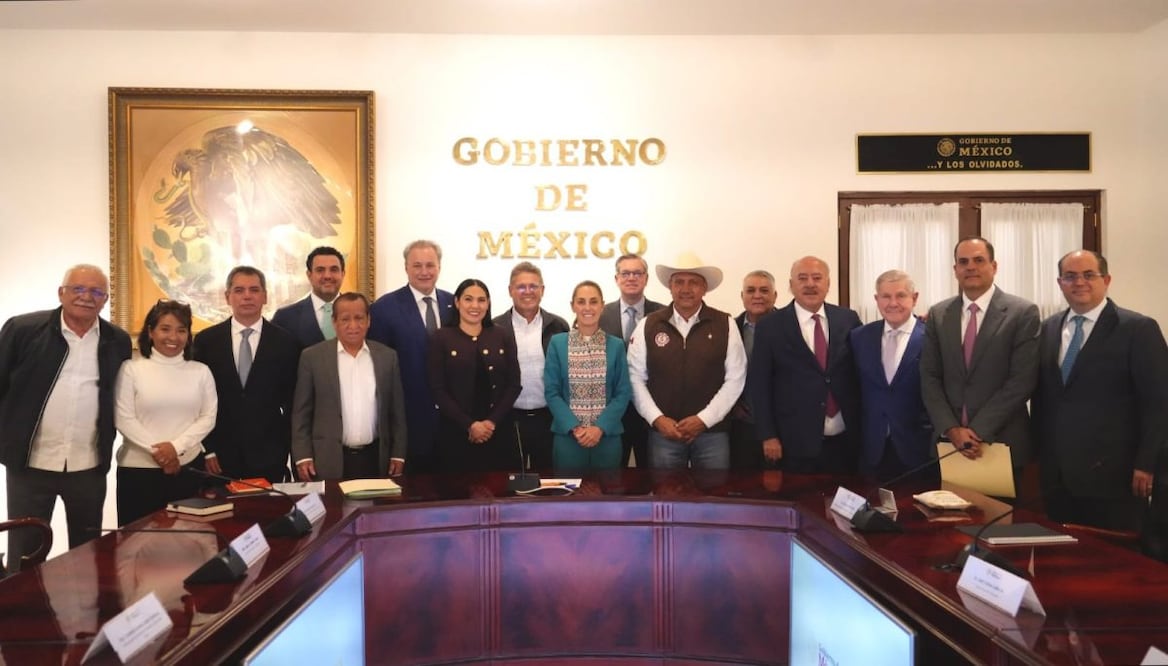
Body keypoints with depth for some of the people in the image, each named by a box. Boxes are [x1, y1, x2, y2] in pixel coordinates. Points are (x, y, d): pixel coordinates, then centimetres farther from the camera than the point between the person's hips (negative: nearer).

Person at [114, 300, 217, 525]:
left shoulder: (201, 371, 5)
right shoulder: (131, 369, -1)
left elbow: (208, 418, 1)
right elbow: (124, 419, -5)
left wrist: (176, 446, -12)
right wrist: (156, 451, -12)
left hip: (188, 467, 2)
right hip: (138, 468, -2)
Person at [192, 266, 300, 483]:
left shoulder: (285, 342, 2)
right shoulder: (206, 340, 4)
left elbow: (293, 402, 3)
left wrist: (285, 449, -1)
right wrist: (206, 450, -1)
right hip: (219, 458, 1)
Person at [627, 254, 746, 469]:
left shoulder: (725, 325, 1)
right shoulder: (648, 325, 3)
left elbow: (735, 378, -1)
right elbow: (635, 377, 2)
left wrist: (704, 419, -8)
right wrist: (657, 419, -7)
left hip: (712, 431, 0)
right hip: (663, 431, 1)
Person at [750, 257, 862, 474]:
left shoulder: (848, 320, 4)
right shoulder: (770, 326, -3)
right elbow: (760, 384, -3)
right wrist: (768, 436, -7)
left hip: (845, 440, 3)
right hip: (796, 442, -2)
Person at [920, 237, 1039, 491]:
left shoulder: (1023, 313, -4)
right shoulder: (938, 314, 6)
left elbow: (1022, 380, -11)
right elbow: (929, 378, 3)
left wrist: (979, 430, -15)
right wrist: (951, 429, -9)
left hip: (1002, 441, -2)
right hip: (948, 441, 3)